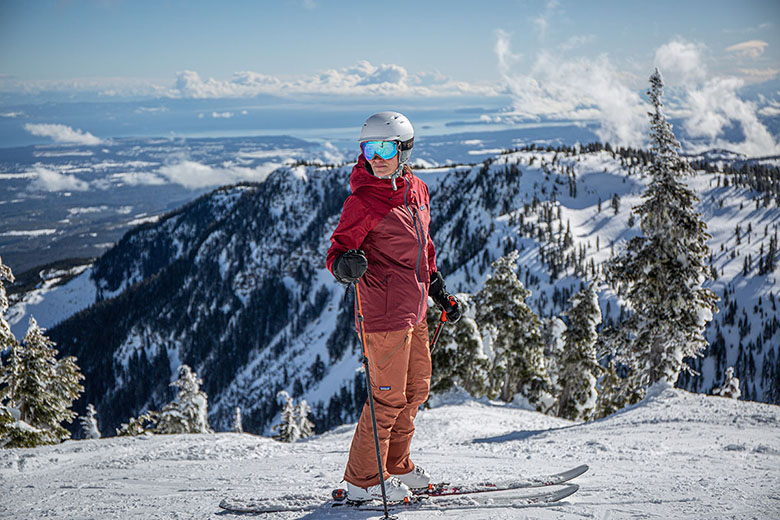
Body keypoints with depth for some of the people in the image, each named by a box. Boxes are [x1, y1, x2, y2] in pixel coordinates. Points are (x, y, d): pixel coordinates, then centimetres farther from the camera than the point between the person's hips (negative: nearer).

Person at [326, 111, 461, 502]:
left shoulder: (416, 190, 9)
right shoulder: (363, 201, -14)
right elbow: (338, 252, -14)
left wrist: (439, 290, 24)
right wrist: (346, 264, -38)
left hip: (414, 310, 8)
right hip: (386, 310, -8)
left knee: (416, 388, 16)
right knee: (389, 396, -3)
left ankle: (395, 465, 31)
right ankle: (362, 480, 9)